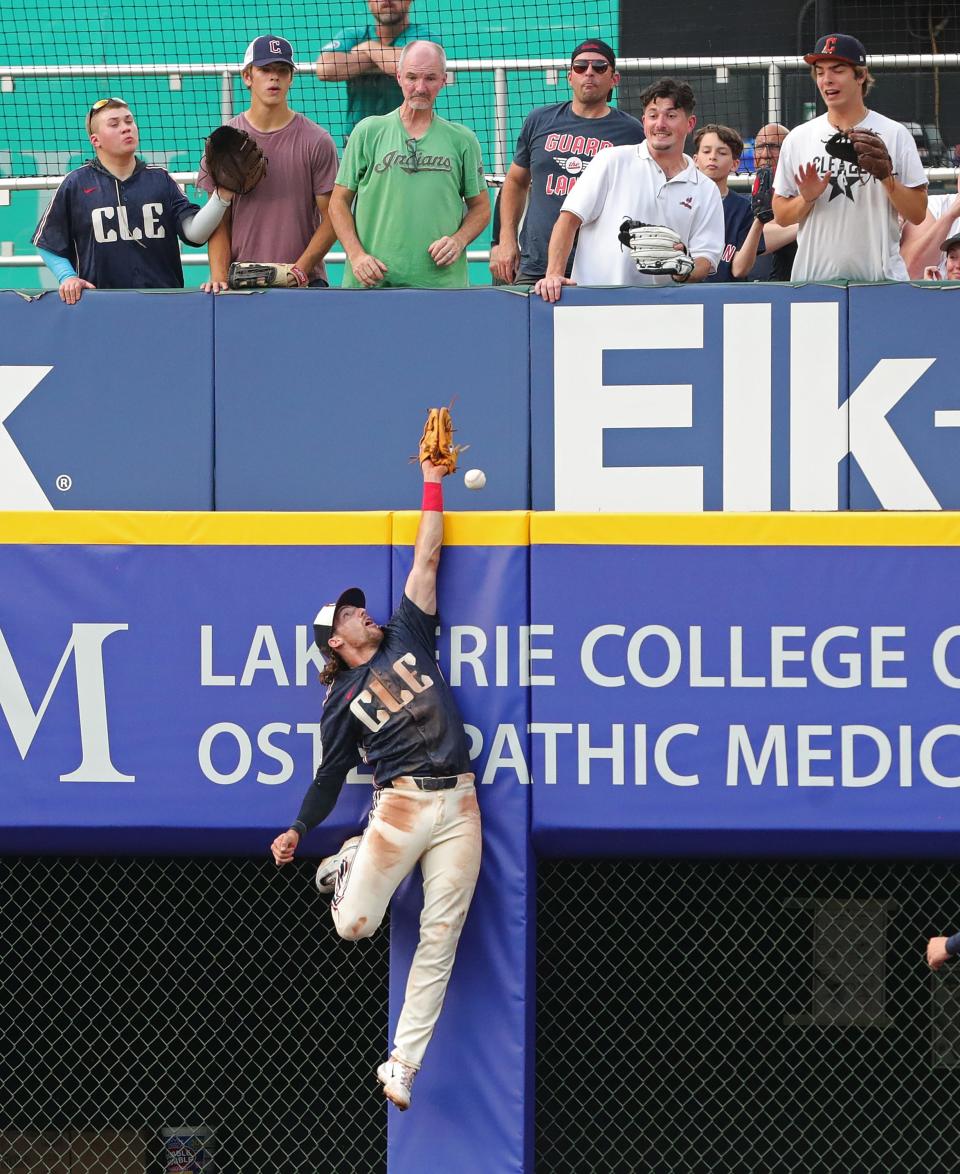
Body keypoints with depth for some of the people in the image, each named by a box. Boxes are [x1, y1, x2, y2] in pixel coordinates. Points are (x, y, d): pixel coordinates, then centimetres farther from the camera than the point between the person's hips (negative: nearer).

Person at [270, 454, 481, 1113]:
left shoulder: (406, 637, 17)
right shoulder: (342, 700, 11)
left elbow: (426, 561, 16)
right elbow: (331, 775, 14)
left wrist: (433, 483, 14)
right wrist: (298, 832, 7)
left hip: (459, 808, 2)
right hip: (399, 806, -2)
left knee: (440, 941, -4)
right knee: (354, 925, -9)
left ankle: (403, 1065, -2)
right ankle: (348, 866, 26)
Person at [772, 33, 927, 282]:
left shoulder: (895, 135, 2)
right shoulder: (797, 138, 9)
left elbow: (918, 215, -1)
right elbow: (780, 216, 10)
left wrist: (886, 174, -14)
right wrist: (807, 199, -10)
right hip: (813, 278, 2)